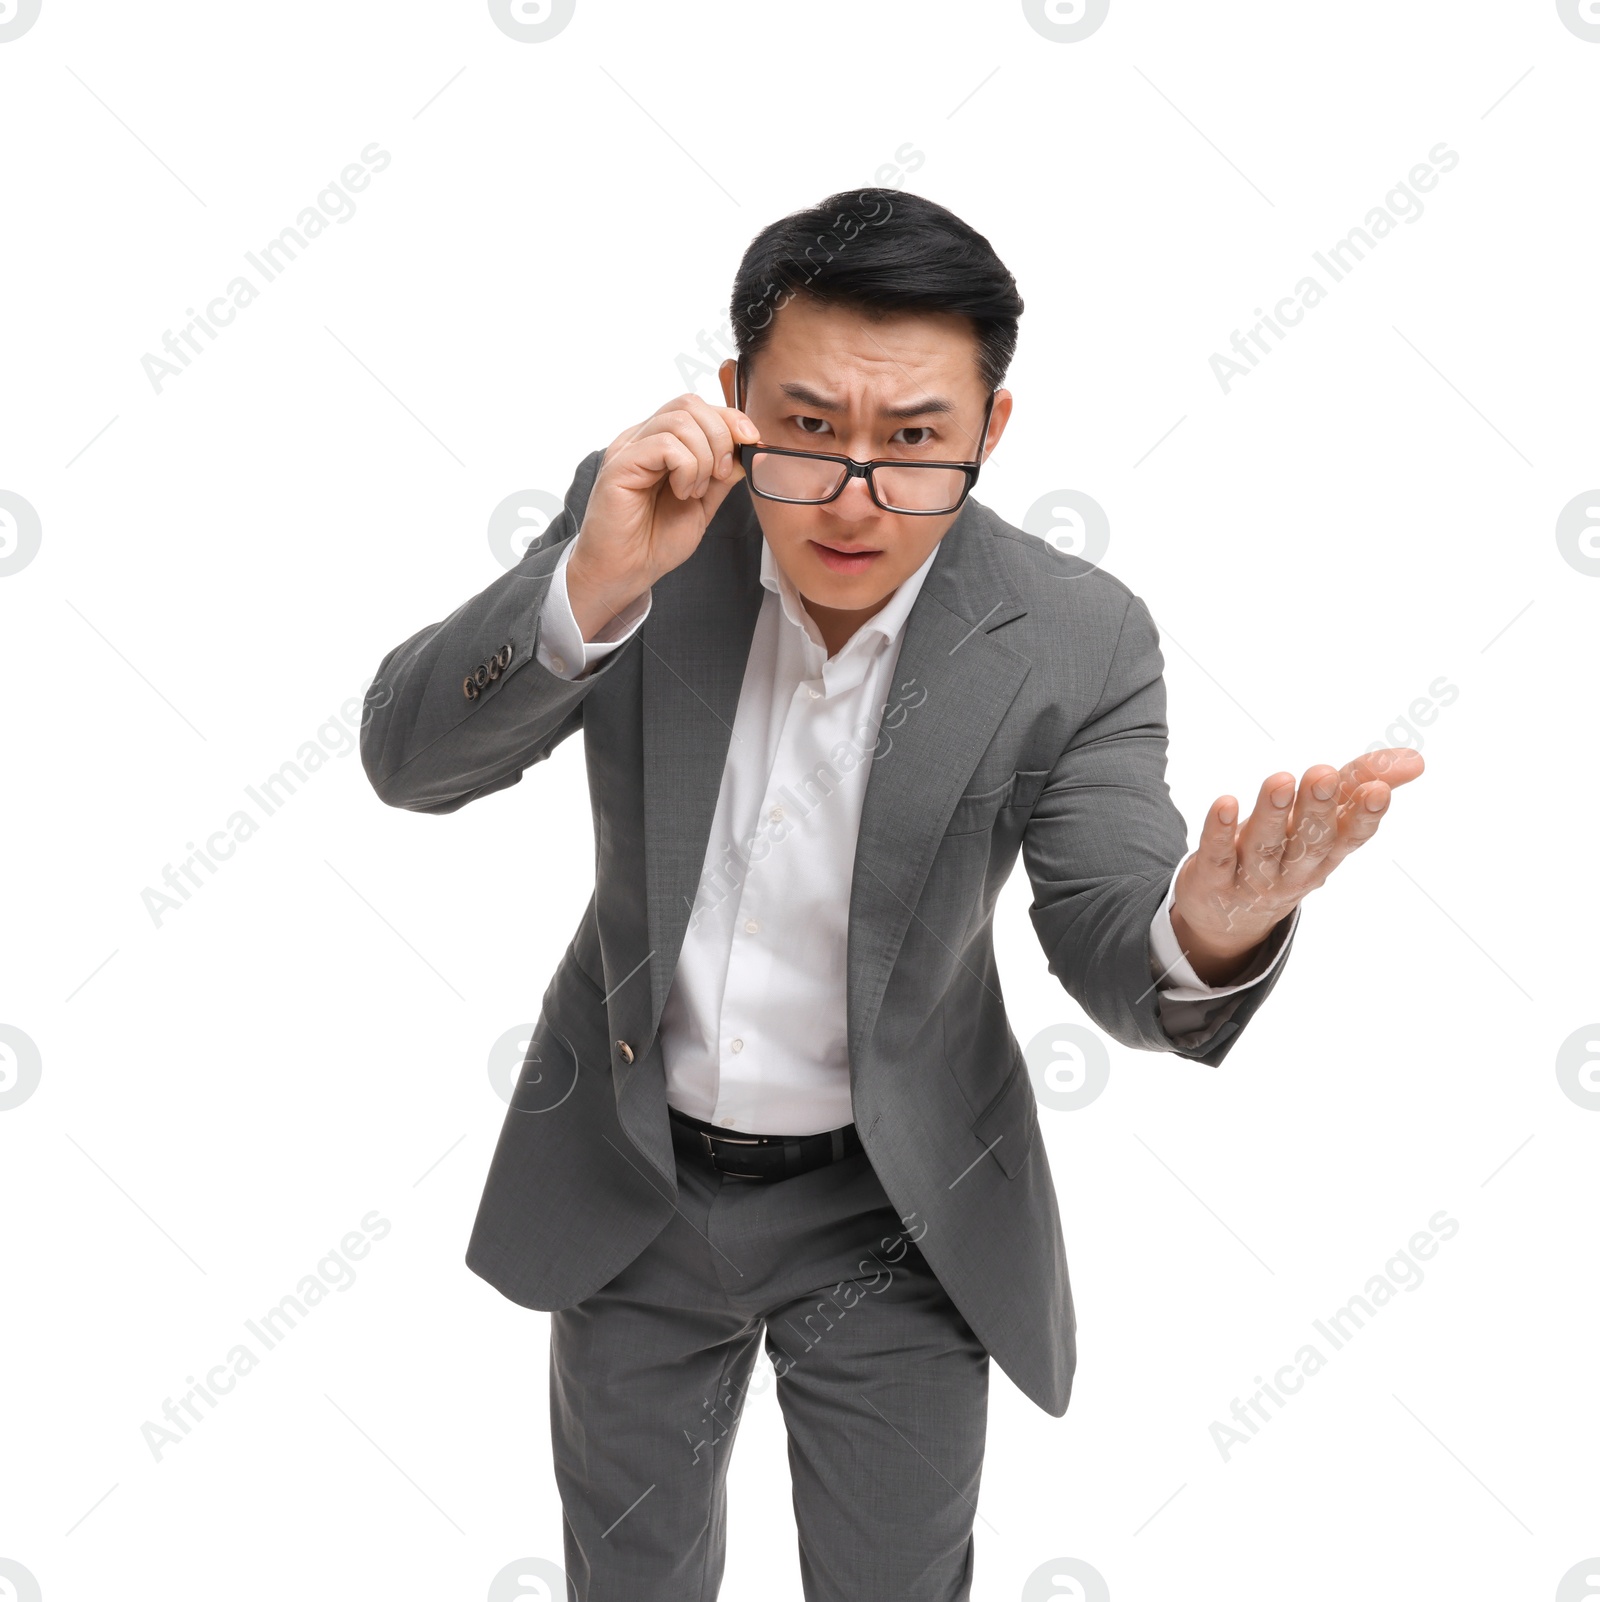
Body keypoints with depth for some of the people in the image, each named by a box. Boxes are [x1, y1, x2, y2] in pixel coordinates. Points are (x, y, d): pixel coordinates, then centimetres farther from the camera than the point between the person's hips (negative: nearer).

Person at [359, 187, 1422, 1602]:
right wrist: (595, 584, -41)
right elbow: (412, 759, -22)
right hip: (633, 1179, 2)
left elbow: (1118, 957, -18)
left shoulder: (1073, 641, -20)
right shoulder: (635, 527, -16)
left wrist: (1211, 931, -44)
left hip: (893, 1215, -1)